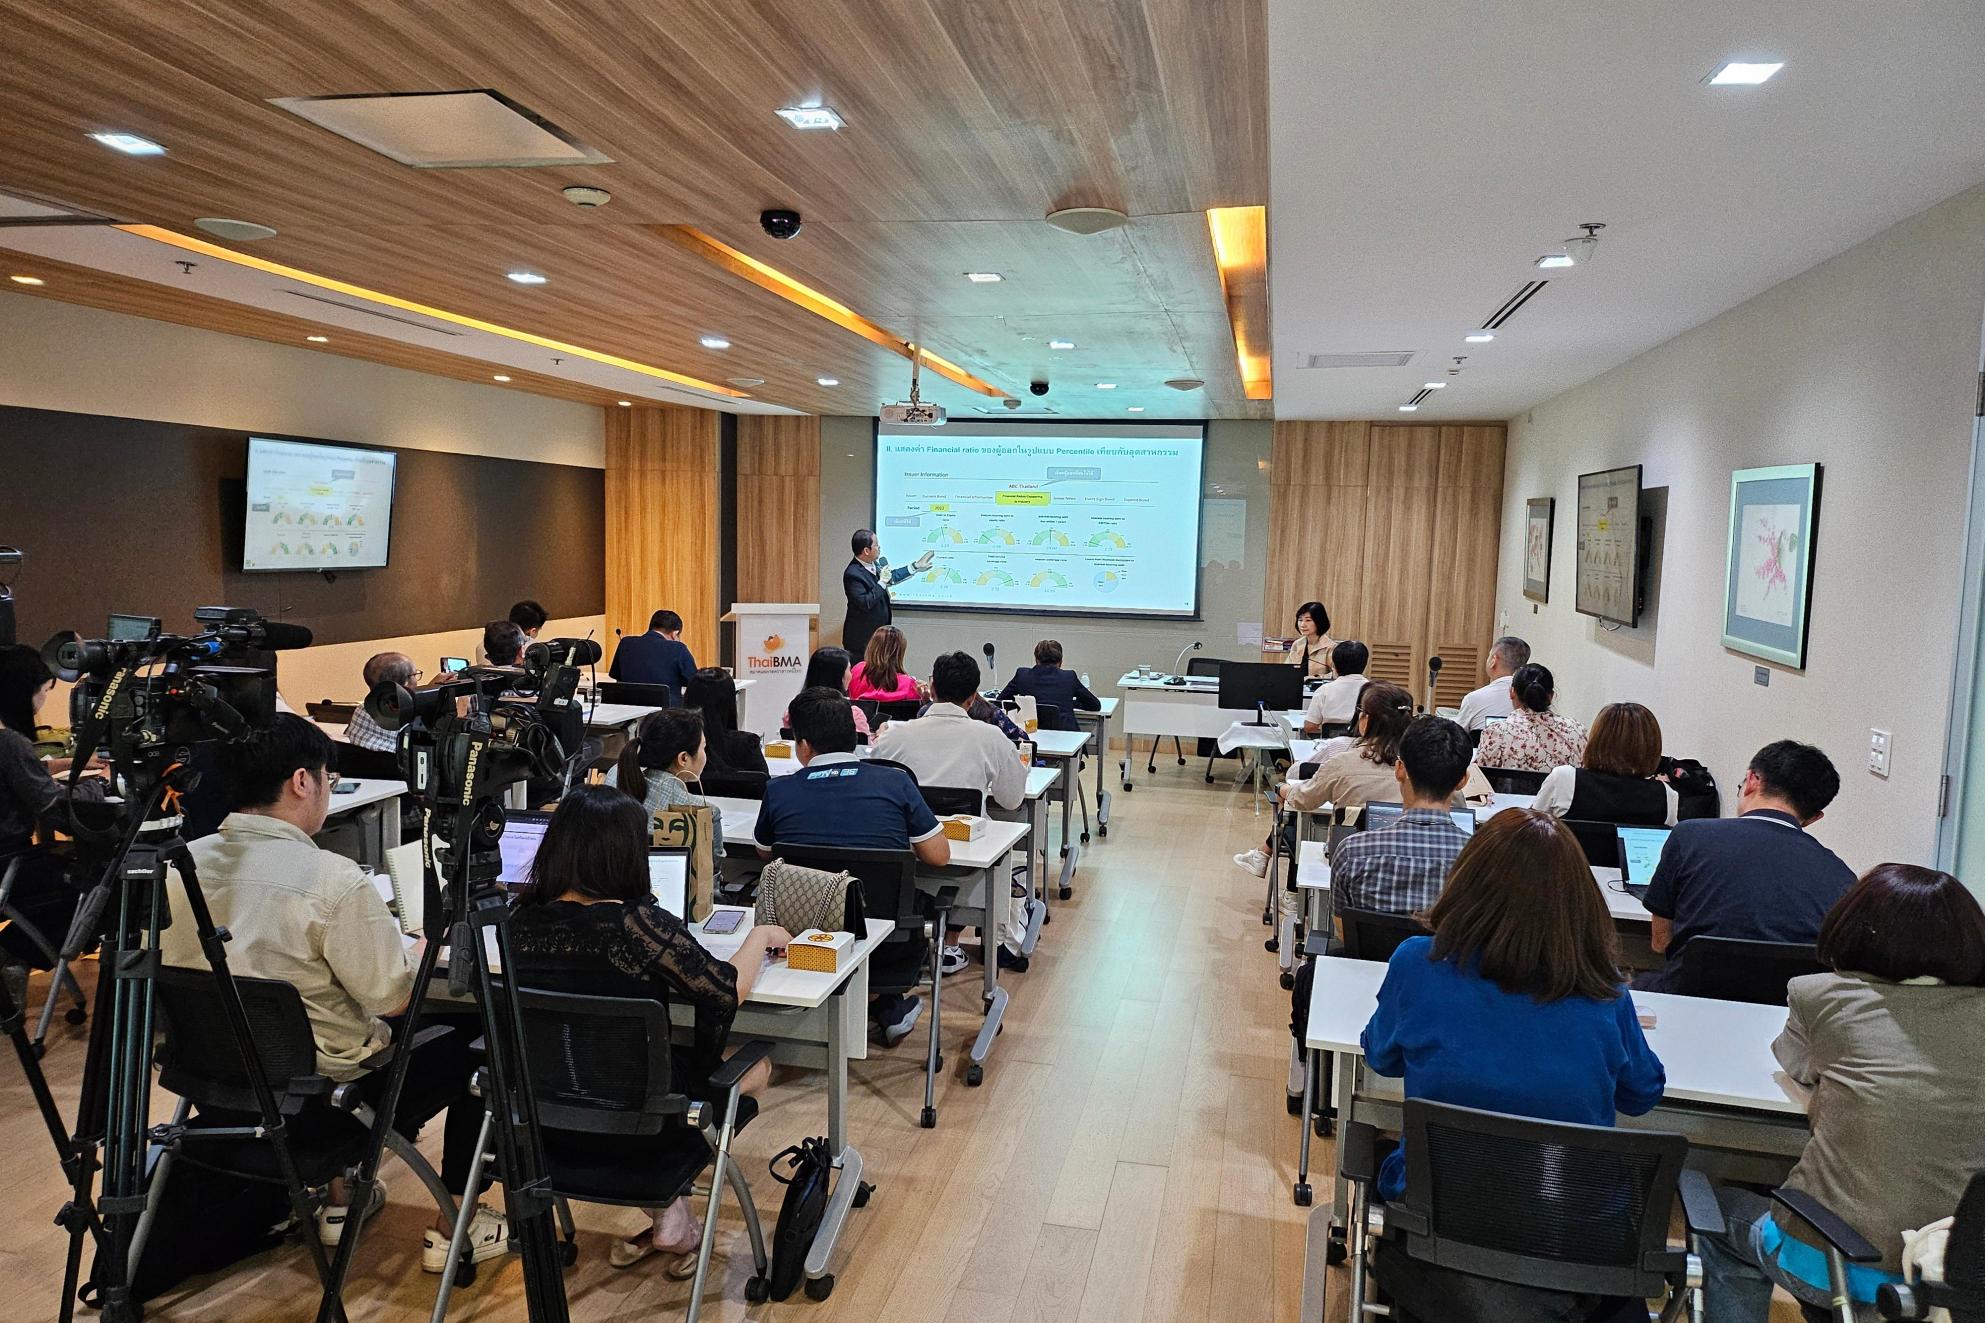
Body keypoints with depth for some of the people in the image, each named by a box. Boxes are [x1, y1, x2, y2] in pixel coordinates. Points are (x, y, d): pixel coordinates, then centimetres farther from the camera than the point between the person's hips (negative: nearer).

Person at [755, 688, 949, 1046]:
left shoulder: (778, 791, -6)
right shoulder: (896, 782, -8)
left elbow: (764, 855, 13)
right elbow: (939, 857, -2)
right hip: (888, 948, 0)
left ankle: (887, 1008, 19)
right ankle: (888, 1006, 16)